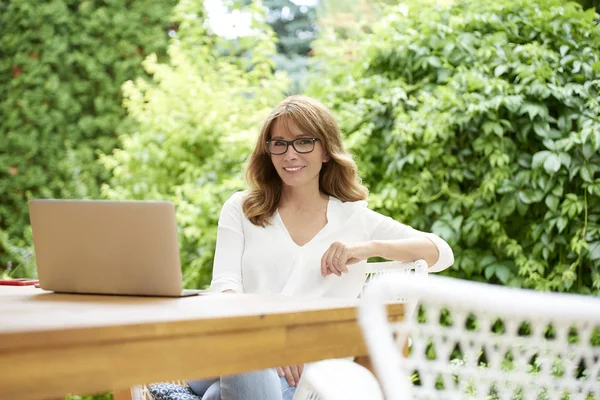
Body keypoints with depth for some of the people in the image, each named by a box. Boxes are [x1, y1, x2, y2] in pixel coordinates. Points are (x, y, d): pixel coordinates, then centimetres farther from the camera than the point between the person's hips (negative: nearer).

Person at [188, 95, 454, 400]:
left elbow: (442, 254, 9)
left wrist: (370, 248, -9)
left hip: (305, 368, 0)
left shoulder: (355, 218, 16)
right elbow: (225, 286, 2)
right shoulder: (240, 209, 17)